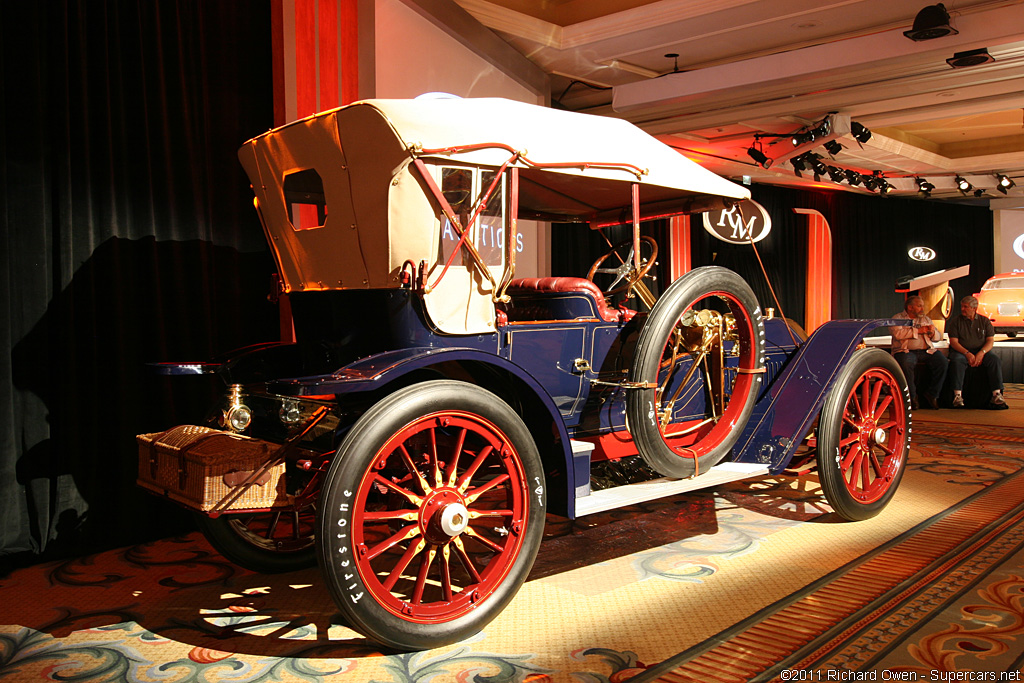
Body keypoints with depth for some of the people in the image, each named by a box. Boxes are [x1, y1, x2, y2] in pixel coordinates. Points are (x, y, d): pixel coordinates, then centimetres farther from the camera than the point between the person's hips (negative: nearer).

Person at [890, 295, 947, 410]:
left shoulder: (926, 319, 25)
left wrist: (932, 332, -1)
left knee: (941, 360, -24)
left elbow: (939, 337, 23)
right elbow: (897, 333, -12)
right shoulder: (898, 318, 8)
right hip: (906, 351, -4)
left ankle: (931, 394, -9)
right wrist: (918, 331, -7)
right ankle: (912, 397, -19)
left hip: (926, 351, 5)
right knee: (905, 363, -37)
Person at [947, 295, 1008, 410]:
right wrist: (967, 354, -18)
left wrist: (981, 353, -16)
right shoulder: (956, 321, 6)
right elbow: (954, 342, -3)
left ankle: (997, 395, -28)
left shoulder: (984, 321, 11)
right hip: (961, 351, -2)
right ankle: (957, 396, -38)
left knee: (995, 359, -27)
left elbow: (990, 341, 4)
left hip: (980, 352, 2)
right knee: (957, 361, -35)